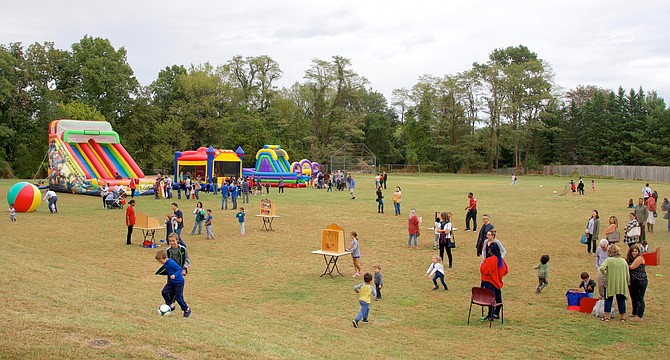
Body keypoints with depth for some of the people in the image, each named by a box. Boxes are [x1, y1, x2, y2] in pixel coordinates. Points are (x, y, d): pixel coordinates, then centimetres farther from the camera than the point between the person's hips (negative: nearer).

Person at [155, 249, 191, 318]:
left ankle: (187, 309, 18)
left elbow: (180, 269, -26)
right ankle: (170, 305, 11)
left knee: (178, 297, -3)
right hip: (171, 281, 8)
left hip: (179, 282, -8)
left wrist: (175, 275, -40)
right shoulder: (165, 264, 1)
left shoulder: (171, 262, -25)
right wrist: (169, 280, 23)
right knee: (164, 292, -6)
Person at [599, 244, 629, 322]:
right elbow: (627, 275, 6)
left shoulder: (608, 260, -8)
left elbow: (601, 268, -24)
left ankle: (606, 316, 8)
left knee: (608, 300, 7)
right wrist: (627, 283, 19)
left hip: (610, 284, -3)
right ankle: (623, 317, 15)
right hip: (621, 285, 3)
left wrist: (605, 274, -5)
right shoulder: (623, 261, 3)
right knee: (621, 300, 11)